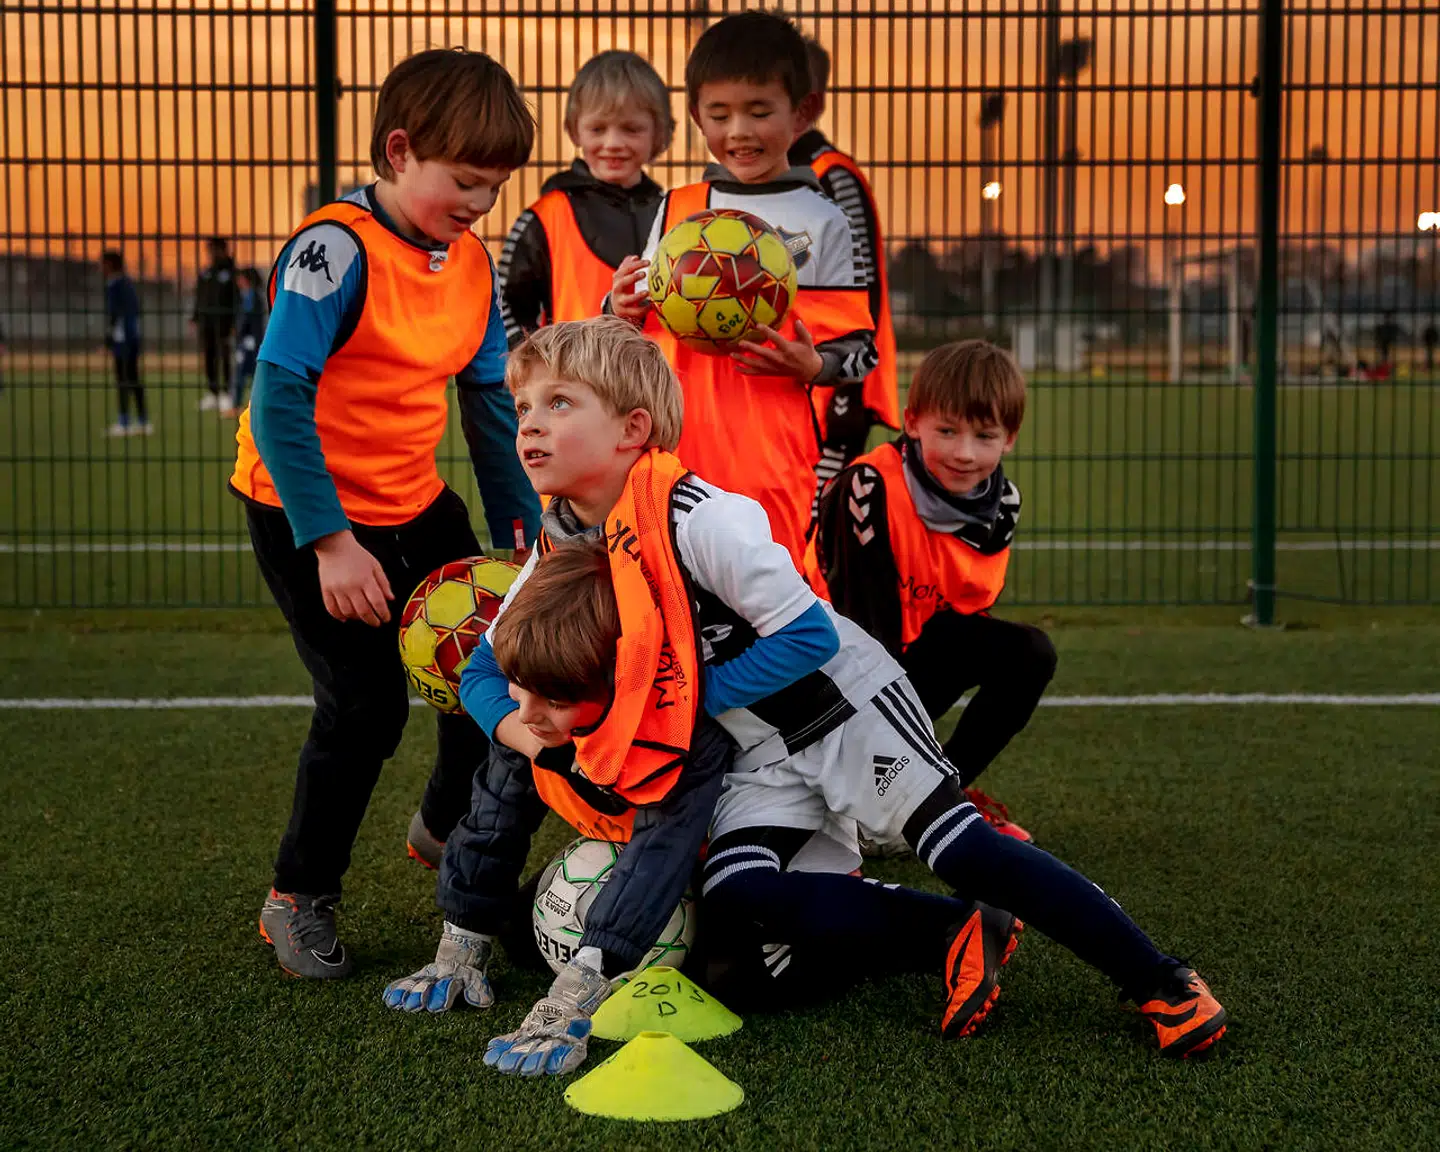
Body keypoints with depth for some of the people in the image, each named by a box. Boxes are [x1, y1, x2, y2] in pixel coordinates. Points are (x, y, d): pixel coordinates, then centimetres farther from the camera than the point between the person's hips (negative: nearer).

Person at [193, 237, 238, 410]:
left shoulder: (231, 271, -4)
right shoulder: (205, 272, 15)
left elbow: (238, 298, -8)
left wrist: (235, 322, -14)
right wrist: (195, 317, 14)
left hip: (223, 319, -7)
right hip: (206, 318, 7)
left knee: (223, 355, -9)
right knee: (208, 355, 6)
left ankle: (226, 392, -5)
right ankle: (212, 393, 11)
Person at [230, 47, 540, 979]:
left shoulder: (472, 262, 1)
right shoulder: (337, 250, -22)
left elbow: (492, 398, 7)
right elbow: (278, 400, -25)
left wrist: (524, 522, 4)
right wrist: (329, 543, -26)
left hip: (415, 506, 7)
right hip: (308, 513, -7)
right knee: (367, 705, -9)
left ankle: (449, 828, 38)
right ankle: (300, 899, 12)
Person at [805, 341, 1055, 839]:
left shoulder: (1002, 504, -8)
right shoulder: (871, 487, -30)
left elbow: (968, 609, 1)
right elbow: (864, 616, -30)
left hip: (915, 648, 7)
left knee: (1029, 653, -7)